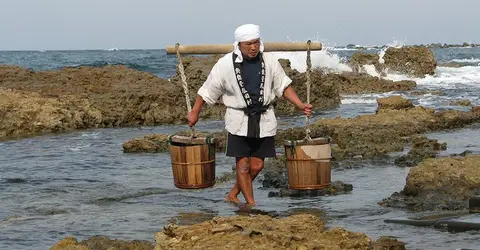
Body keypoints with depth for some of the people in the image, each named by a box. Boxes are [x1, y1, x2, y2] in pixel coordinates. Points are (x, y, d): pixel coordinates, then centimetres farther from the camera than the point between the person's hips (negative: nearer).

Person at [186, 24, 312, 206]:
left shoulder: (269, 62, -3)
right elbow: (207, 90, 0)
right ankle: (251, 204, 8)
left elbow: (283, 86, 8)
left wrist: (300, 105, -2)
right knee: (243, 164, -3)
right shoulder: (225, 64, -10)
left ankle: (233, 194, 24)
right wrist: (194, 113, 5)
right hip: (239, 120, -3)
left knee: (257, 165, 5)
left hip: (264, 120, 3)